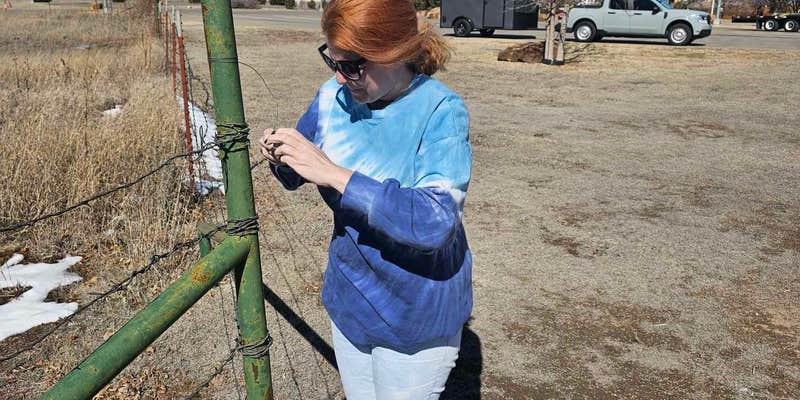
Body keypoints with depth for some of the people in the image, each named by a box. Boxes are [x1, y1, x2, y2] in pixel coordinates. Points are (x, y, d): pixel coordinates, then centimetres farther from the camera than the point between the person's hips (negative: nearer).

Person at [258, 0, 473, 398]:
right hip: (348, 299, 6)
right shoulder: (334, 95, -7)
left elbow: (435, 221, -35)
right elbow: (295, 177, 6)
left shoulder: (440, 112, -24)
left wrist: (334, 174, -38)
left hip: (415, 316, -5)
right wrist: (280, 156, -18)